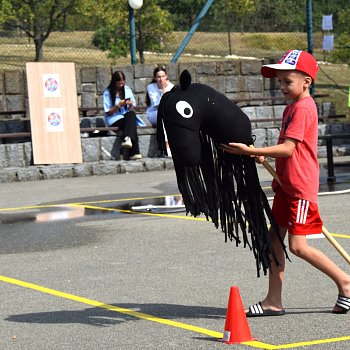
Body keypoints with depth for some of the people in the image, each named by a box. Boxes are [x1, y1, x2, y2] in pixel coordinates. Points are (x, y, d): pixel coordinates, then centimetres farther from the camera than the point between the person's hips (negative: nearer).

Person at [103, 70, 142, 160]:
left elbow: (131, 110, 14)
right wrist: (119, 105, -17)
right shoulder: (107, 93, 0)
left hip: (127, 117, 3)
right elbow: (108, 112, -2)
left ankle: (127, 139, -49)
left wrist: (131, 105, -10)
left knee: (131, 114, -35)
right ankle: (134, 152, -43)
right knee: (131, 124, -33)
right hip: (114, 119, -3)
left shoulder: (127, 90, 12)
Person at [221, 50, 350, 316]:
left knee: (298, 246, -9)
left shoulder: (303, 108, -15)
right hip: (286, 185, 10)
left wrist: (251, 151, -24)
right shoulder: (292, 107, 16)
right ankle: (274, 301, 10)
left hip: (301, 187, -10)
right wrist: (265, 156, 6)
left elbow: (288, 148, -23)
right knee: (275, 238, 7)